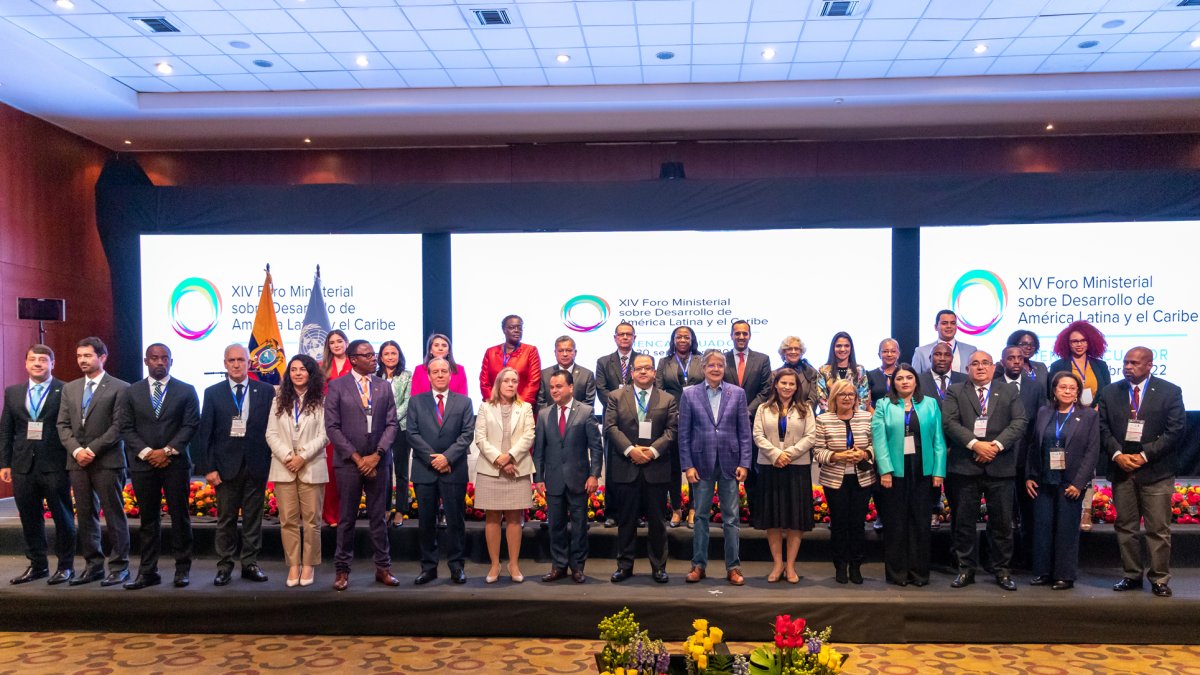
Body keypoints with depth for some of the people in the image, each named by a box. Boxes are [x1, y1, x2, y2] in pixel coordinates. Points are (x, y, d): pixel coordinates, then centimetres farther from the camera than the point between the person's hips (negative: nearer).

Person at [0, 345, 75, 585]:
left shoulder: (66, 391, -3)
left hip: (55, 466, -4)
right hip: (23, 466, 5)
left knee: (62, 517, 3)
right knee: (29, 518, 12)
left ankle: (65, 566, 14)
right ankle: (37, 565, 24)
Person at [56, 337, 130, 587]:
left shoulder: (119, 388, -3)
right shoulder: (69, 388, 14)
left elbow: (118, 427, -9)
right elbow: (63, 424, 9)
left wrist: (92, 450, -14)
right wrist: (76, 450, -6)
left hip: (107, 461, -5)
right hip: (77, 462, 5)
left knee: (114, 515, -2)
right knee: (85, 516, 9)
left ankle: (119, 567, 5)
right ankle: (93, 565, 18)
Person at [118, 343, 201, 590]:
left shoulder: (186, 391, 4)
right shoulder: (132, 392, 8)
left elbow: (191, 425, -2)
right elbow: (126, 428, 4)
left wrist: (168, 451, -12)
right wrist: (146, 452, -9)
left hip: (175, 463, -1)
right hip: (142, 464, 2)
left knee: (180, 517, 3)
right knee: (148, 519, 7)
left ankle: (182, 569, 11)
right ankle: (148, 571, 13)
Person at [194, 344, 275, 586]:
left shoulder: (266, 391, 3)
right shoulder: (213, 393, 4)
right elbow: (204, 433, 2)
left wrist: (271, 462, -3)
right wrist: (208, 467, -4)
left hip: (256, 465, 0)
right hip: (226, 465, 0)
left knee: (253, 518, 7)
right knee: (225, 519, 6)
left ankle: (250, 564, 16)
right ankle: (224, 567, 15)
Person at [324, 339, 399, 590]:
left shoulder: (384, 386, 7)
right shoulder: (337, 386, -1)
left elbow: (391, 424, 4)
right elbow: (332, 427, -5)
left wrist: (377, 454, -8)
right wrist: (356, 457, -10)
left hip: (378, 461, 2)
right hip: (348, 462, -2)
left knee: (379, 517, 8)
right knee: (346, 518, 5)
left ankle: (383, 567, 16)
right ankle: (342, 570, 15)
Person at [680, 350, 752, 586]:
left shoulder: (737, 393, 4)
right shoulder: (689, 394, 2)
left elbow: (745, 432, 3)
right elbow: (684, 433, 1)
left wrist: (744, 463, -4)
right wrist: (687, 465, -5)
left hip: (729, 462, 0)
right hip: (702, 462, 0)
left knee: (731, 517, 5)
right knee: (701, 516, 8)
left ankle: (733, 567, 15)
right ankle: (698, 565, 18)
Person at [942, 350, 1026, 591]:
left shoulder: (1009, 392, 11)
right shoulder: (955, 392, 7)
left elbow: (1019, 423, -1)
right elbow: (949, 422, -5)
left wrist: (996, 445, -14)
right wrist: (975, 444, -17)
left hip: (999, 466, 1)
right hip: (965, 466, -1)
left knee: (1002, 522, 6)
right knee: (965, 521, 4)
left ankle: (1002, 571, 17)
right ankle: (966, 569, 14)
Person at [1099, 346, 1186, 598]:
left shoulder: (1170, 392, -1)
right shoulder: (1110, 392, 8)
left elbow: (1175, 431, -6)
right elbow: (1103, 427, 5)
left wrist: (1144, 455, -13)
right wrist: (1117, 454, -10)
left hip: (1155, 471, -3)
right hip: (1121, 470, 3)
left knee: (1158, 529, 2)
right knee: (1125, 527, 8)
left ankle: (1160, 579, 13)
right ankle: (1132, 575, 19)